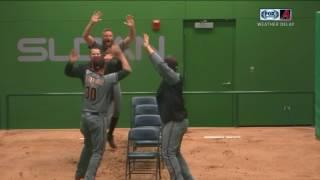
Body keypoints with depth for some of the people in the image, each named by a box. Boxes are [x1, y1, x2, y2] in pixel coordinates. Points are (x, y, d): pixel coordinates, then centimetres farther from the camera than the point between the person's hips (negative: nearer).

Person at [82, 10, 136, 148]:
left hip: (114, 83, 2)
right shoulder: (97, 47, -2)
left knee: (116, 112, 12)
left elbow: (132, 38, -6)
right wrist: (92, 23, -26)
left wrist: (132, 27, -25)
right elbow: (85, 36, -12)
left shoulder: (119, 47, 2)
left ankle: (110, 135, 32)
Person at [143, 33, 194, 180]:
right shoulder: (170, 79, 10)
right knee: (175, 153, 18)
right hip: (176, 121, 10)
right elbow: (160, 64, 18)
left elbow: (160, 64, -26)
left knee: (168, 153, -6)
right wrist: (149, 48, 17)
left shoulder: (174, 77, -15)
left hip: (175, 122, -10)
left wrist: (148, 47, -19)